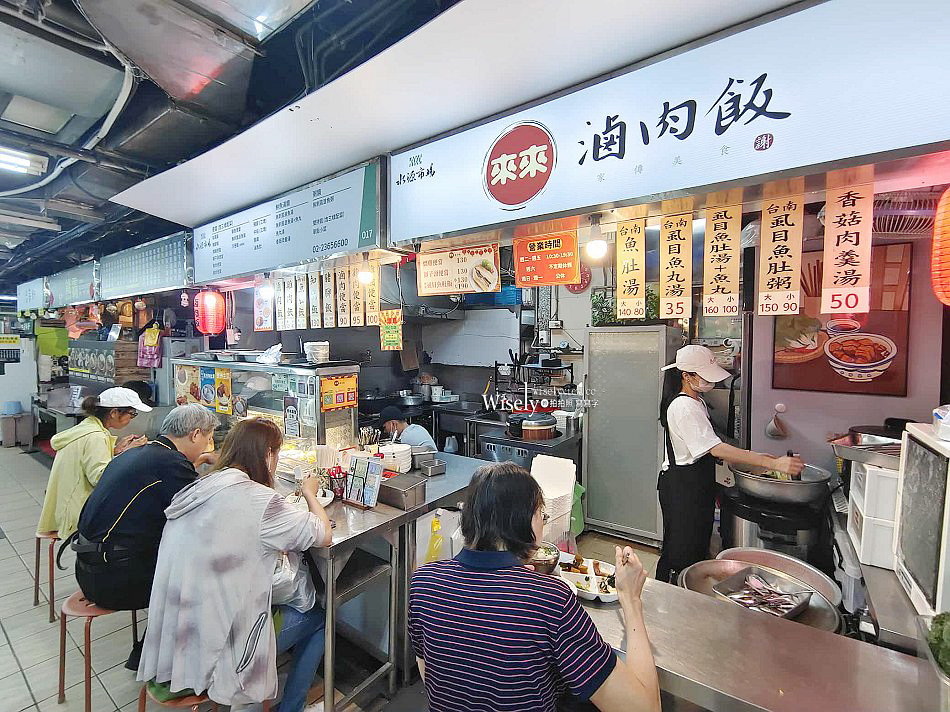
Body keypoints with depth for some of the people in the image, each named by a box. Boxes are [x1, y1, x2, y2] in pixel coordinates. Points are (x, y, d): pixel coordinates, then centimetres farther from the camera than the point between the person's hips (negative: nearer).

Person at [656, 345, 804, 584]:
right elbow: (717, 449, -31)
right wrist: (773, 463, -33)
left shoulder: (695, 401, 9)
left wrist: (754, 456, 9)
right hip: (681, 487, -10)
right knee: (681, 553, 2)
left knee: (697, 547, 20)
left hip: (697, 484, 10)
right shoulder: (683, 408, -24)